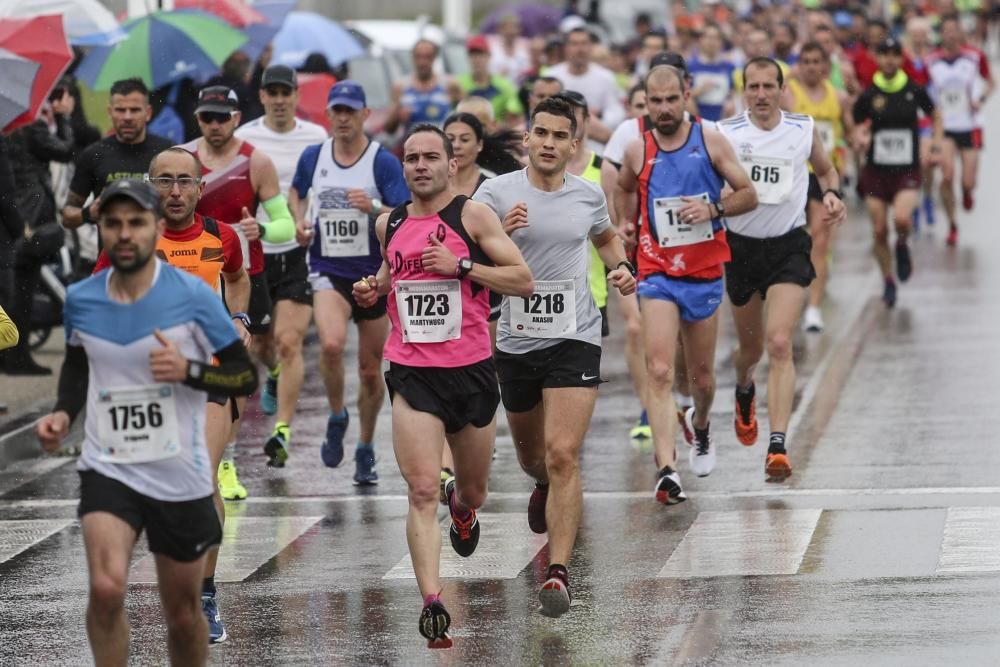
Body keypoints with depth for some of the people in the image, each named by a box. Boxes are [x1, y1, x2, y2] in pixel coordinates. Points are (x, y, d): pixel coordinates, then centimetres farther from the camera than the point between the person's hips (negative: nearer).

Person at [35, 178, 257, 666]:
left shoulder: (193, 296, -10)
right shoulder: (81, 300, 0)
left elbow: (246, 377, -6)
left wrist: (189, 370, -24)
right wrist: (63, 413, 2)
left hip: (180, 477, -1)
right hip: (107, 467, 1)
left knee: (183, 615, 11)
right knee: (106, 588, -24)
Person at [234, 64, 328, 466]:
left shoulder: (316, 137, 1)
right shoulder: (243, 138, 2)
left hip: (299, 252, -2)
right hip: (255, 252, 2)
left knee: (289, 343, -13)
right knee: (261, 343, 13)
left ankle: (282, 431, -12)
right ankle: (275, 376, 49)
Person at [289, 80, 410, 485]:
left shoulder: (383, 161, -7)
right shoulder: (313, 157, 3)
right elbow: (295, 193, 24)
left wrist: (374, 207, -31)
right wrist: (299, 222, 5)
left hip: (374, 273, -1)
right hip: (327, 272, 1)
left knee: (371, 370, 7)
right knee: (331, 344, -27)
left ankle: (366, 449, 26)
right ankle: (336, 418, -1)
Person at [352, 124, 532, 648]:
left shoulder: (473, 216, -6)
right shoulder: (389, 224, 7)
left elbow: (523, 280, -10)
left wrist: (460, 265, -19)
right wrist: (374, 289, 6)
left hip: (471, 370, -1)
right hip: (412, 374, 1)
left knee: (473, 491, 17)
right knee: (421, 492, -14)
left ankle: (463, 506, 55)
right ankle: (432, 605, -19)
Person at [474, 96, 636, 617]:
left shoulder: (588, 195, 3)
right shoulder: (496, 192, -5)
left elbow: (606, 235, 25)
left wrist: (621, 268, 6)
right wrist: (499, 233, -26)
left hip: (574, 340, -1)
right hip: (514, 340, 1)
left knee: (562, 456, -16)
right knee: (531, 453, 20)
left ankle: (558, 571, -17)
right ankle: (545, 487, 58)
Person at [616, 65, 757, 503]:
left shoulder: (710, 142, -2)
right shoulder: (638, 151, 1)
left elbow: (748, 195, 1)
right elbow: (624, 191, 23)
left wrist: (713, 209, -16)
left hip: (705, 274, 1)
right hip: (657, 274, -1)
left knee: (701, 376, 14)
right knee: (659, 371, -17)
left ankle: (700, 425, 48)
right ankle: (666, 469, -23)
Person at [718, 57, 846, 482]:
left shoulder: (803, 130, 0)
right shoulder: (725, 134, -5)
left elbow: (825, 169, 19)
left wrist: (833, 194, -2)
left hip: (788, 247, -1)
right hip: (741, 246, 1)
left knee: (779, 344, -17)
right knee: (751, 347, 16)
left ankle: (778, 446, -21)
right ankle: (744, 391, 54)